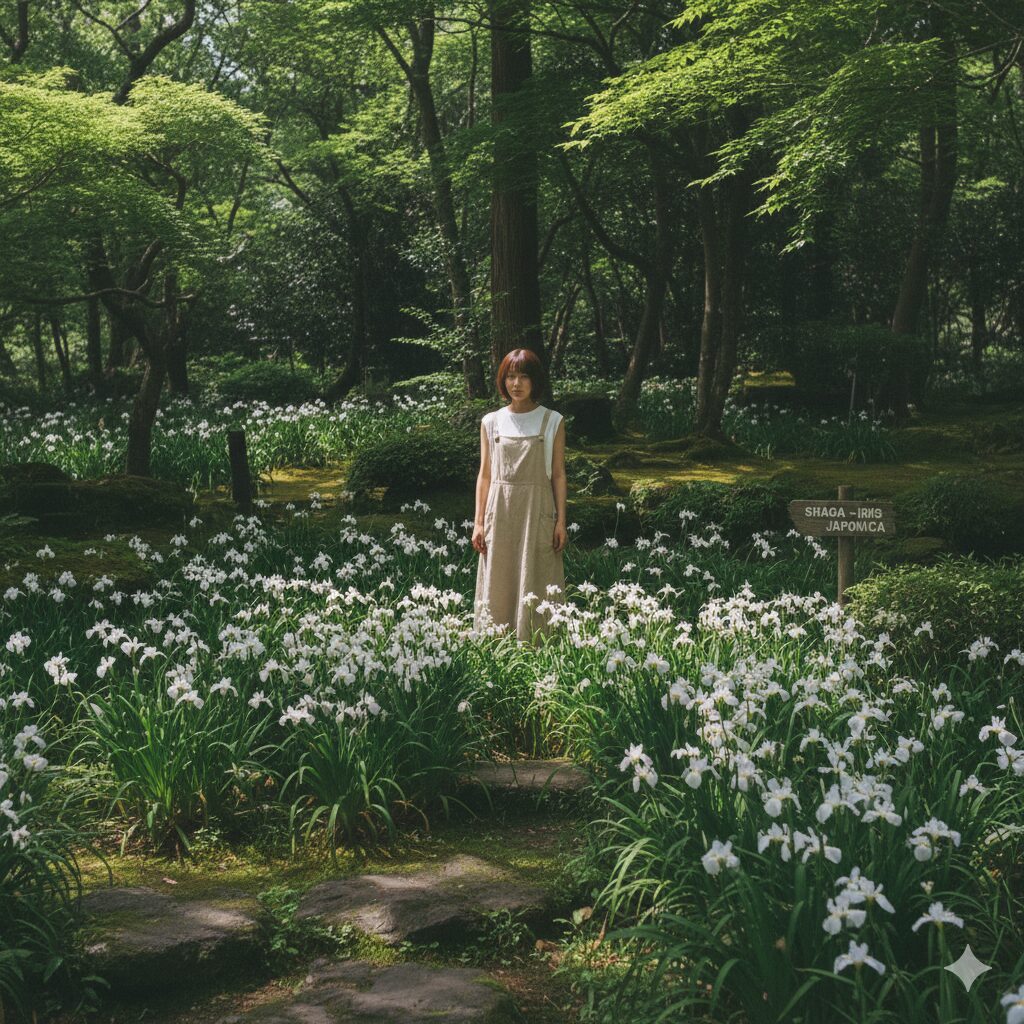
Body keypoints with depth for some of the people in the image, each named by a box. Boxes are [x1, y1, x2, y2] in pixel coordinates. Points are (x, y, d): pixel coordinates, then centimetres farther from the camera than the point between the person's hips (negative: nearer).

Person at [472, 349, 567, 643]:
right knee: (498, 587, 3)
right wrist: (479, 522, 2)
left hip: (538, 511, -2)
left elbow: (558, 474, 3)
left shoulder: (552, 421, 3)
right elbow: (485, 474, 8)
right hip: (500, 511, 2)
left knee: (536, 587, -1)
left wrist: (561, 521, -3)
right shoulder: (491, 422, 7)